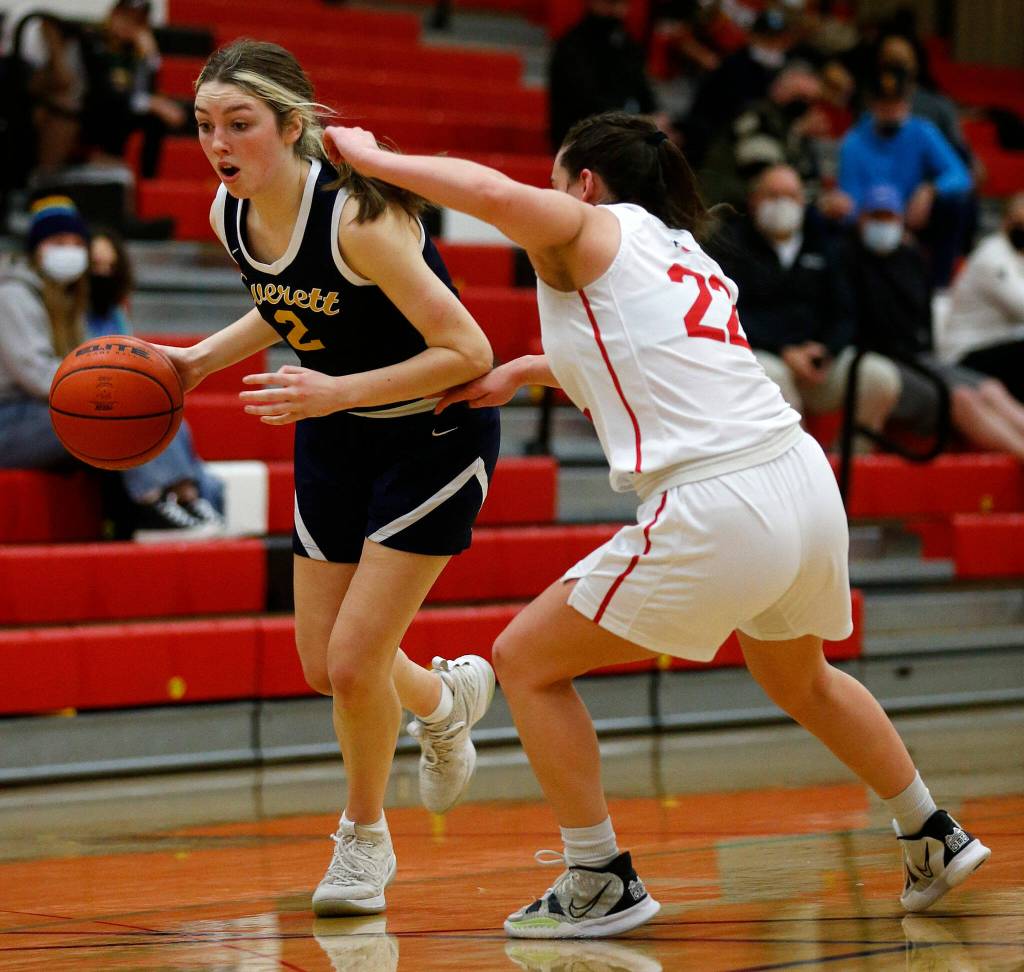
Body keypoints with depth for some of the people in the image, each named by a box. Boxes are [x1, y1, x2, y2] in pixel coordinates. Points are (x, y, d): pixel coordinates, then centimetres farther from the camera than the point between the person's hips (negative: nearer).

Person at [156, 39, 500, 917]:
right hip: (337, 438, 7)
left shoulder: (358, 216, -31)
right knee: (324, 666, 10)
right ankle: (446, 696, 44)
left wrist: (337, 391, -34)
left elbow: (468, 353, -29)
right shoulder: (230, 214, -9)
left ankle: (365, 839, 18)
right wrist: (202, 358, -2)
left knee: (354, 660, -9)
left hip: (435, 432, -7)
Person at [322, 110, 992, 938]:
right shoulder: (684, 252, 24)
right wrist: (518, 372, 39)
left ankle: (601, 883, 6)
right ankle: (935, 840, 42)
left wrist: (370, 157, -5)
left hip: (715, 513, -8)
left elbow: (494, 193, -17)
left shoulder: (590, 230, 2)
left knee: (526, 662, 6)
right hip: (803, 480, 8)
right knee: (800, 681, 35)